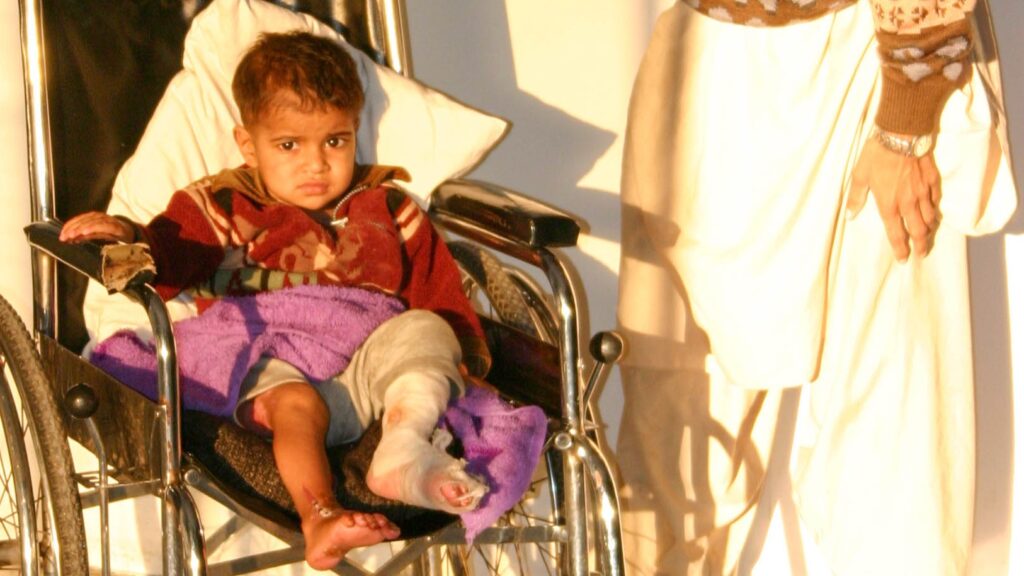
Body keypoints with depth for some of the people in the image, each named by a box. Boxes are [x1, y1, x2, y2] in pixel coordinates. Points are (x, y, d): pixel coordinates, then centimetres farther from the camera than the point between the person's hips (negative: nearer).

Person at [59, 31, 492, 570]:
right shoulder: (224, 209, 14)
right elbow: (167, 256, -1)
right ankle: (319, 519, -51)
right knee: (293, 401, -35)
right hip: (275, 369, -2)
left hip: (370, 363, 3)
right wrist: (127, 236, -24)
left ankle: (403, 445, -39)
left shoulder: (386, 208, 20)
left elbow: (438, 288, 19)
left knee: (427, 329, -23)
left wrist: (462, 355, 4)